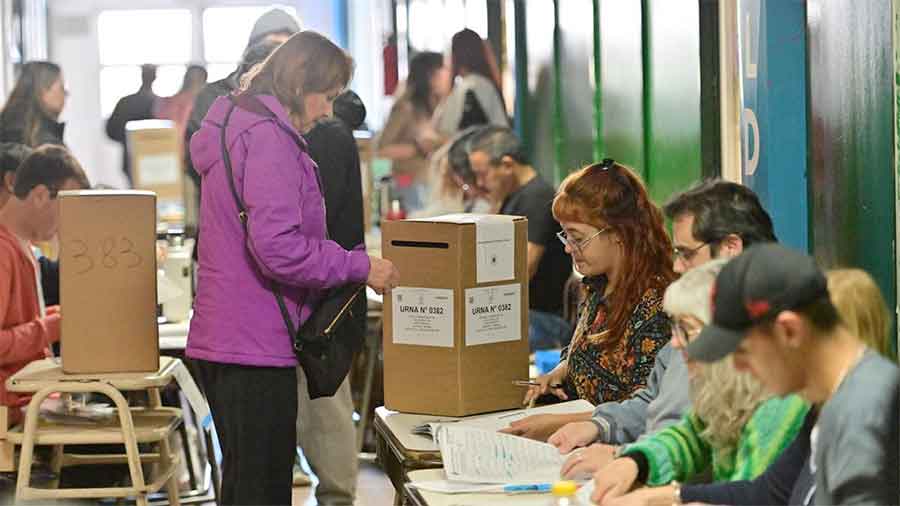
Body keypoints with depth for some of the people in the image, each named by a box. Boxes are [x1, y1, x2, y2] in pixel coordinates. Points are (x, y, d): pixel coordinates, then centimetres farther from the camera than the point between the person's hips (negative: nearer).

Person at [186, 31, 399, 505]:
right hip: (257, 346, -11)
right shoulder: (268, 137, -15)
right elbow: (277, 247, -24)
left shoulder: (233, 127, 17)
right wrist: (360, 266, -14)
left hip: (220, 341, 11)